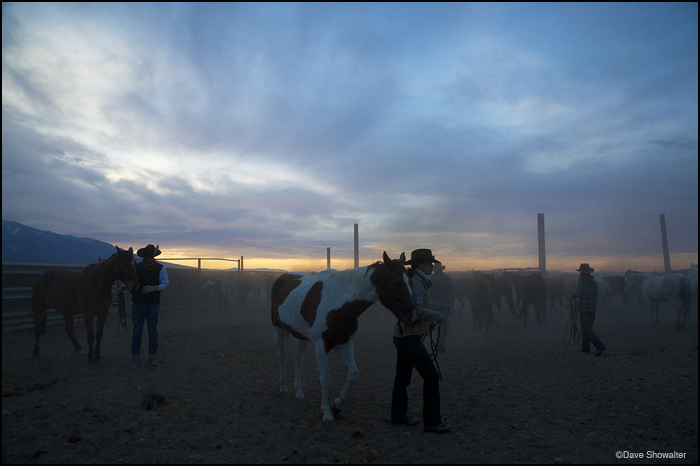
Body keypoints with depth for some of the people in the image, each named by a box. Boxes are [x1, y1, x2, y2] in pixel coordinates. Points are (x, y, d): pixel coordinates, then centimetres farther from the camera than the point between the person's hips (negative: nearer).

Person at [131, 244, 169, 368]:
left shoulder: (160, 268, 1)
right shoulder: (135, 267, 8)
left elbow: (165, 284, -4)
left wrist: (153, 288, -19)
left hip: (153, 303, -1)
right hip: (137, 303, 1)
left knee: (153, 331, 5)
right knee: (137, 331, 2)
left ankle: (153, 358, 15)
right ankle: (135, 359, 9)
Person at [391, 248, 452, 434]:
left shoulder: (415, 280, 16)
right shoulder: (416, 283, -17)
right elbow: (419, 311, -27)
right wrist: (439, 316, -14)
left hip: (402, 336, 10)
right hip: (410, 337, -10)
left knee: (403, 376, 16)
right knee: (431, 375, -5)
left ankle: (398, 415, 27)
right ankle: (431, 421, 2)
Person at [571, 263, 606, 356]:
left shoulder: (582, 279, -9)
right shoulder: (593, 281, 13)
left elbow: (583, 291, -25)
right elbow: (596, 295, 16)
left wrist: (573, 295, -11)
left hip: (584, 308, -8)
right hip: (593, 309, 8)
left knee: (586, 330, -7)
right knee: (588, 327, 17)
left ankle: (600, 346, -18)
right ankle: (585, 347, 22)